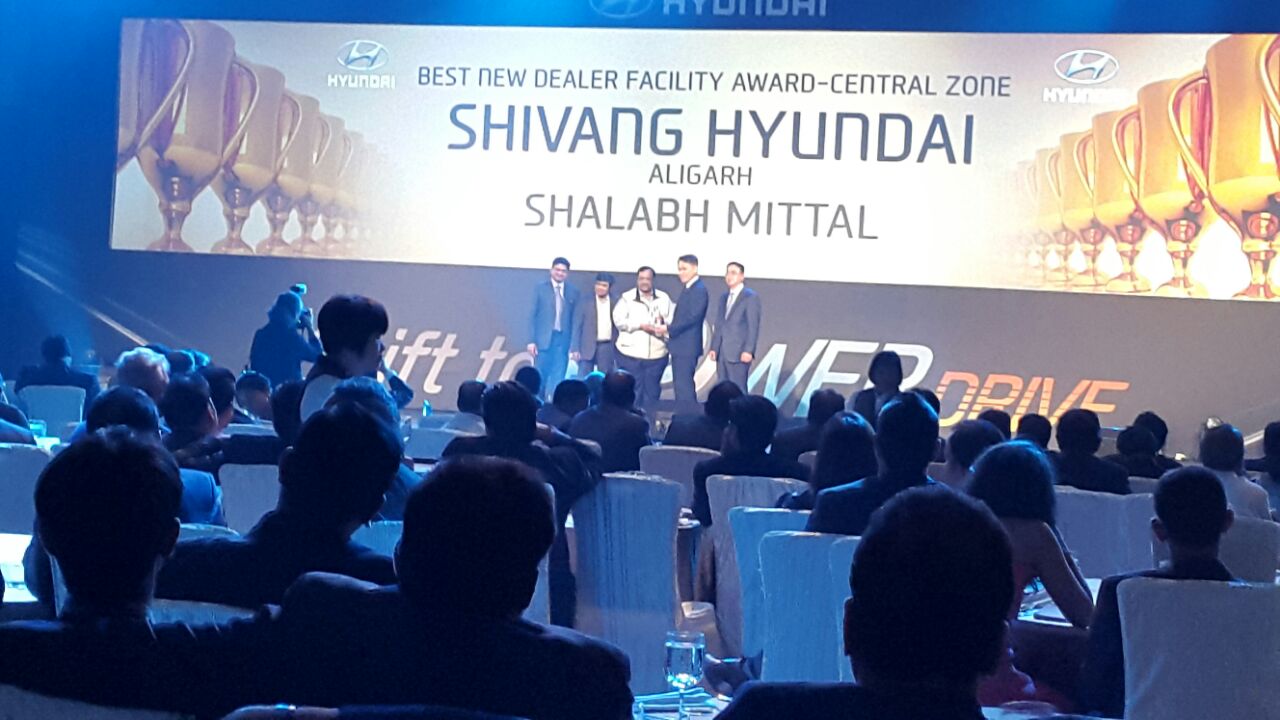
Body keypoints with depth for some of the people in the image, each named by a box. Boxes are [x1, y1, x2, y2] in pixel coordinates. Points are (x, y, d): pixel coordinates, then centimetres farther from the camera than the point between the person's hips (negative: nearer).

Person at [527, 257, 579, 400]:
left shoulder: (573, 292, 9)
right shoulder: (540, 288, 5)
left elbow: (576, 319, 6)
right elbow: (532, 315, 2)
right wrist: (531, 340, -6)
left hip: (563, 340, 1)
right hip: (543, 338, -1)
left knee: (558, 379, -2)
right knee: (540, 377, 2)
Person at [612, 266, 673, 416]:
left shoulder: (664, 298, 8)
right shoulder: (627, 298, 2)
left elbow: (672, 320, 5)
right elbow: (619, 320, -8)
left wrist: (665, 323, -18)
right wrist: (641, 325, -16)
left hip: (656, 354, 2)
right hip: (631, 353, -2)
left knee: (652, 391, 6)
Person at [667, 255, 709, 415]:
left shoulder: (699, 290, -13)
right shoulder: (687, 288, 16)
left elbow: (693, 316, -21)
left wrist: (669, 328, -18)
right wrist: (670, 329, 1)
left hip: (687, 346, -10)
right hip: (680, 346, 10)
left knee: (683, 387, -10)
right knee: (681, 386, 13)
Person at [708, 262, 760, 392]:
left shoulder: (751, 297, -4)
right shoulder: (723, 298, 19)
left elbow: (753, 326, -10)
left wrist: (748, 351, -17)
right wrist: (713, 348, 9)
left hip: (739, 353, -7)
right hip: (722, 353, 7)